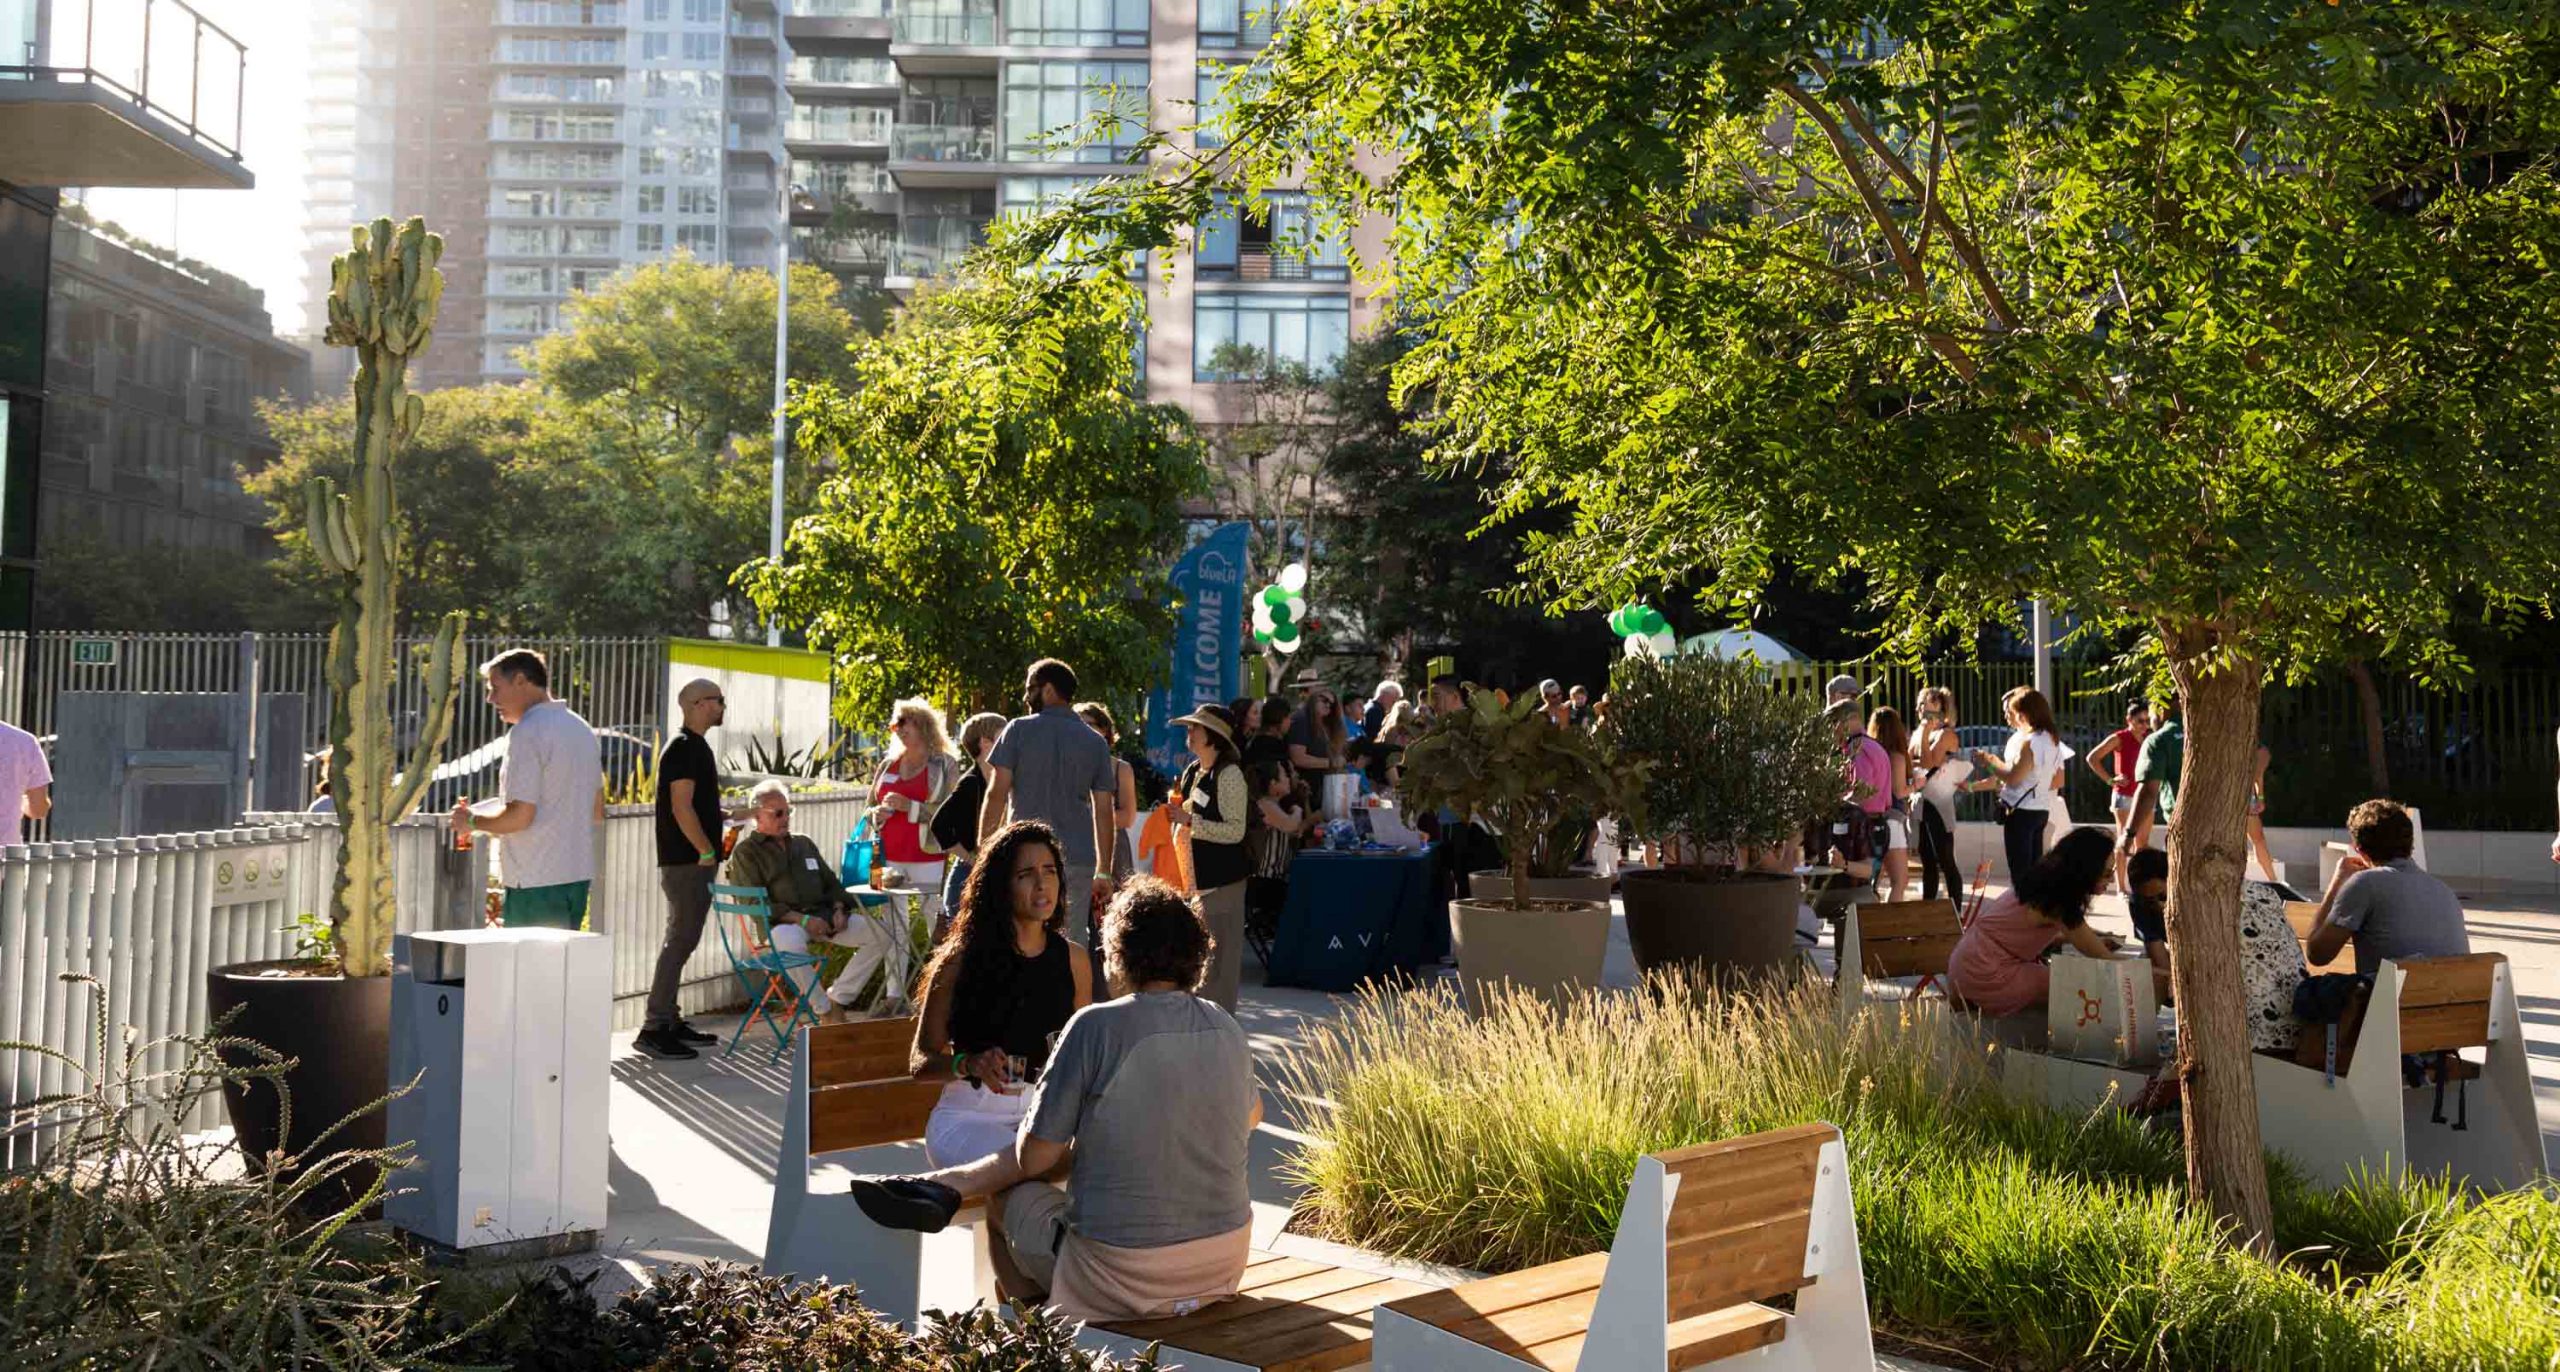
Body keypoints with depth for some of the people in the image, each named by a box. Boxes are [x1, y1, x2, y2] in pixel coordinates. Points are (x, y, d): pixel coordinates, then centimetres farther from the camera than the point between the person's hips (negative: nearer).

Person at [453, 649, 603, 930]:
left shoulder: (528, 732, -13)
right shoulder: (581, 729, 14)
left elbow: (520, 815, -20)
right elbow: (597, 812, 19)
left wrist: (471, 821, -3)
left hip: (537, 881, -8)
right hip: (578, 876, 8)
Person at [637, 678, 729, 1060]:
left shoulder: (695, 746, 17)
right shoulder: (683, 747, -14)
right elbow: (681, 807, -21)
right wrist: (707, 851, -17)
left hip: (694, 862, 10)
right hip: (686, 862, -10)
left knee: (681, 940, 13)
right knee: (680, 941, -9)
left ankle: (670, 1022, 20)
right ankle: (654, 1029, -7)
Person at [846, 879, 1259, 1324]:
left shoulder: (1096, 1027, -13)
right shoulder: (1227, 1028, 3)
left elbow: (1033, 1158, -6)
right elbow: (1252, 1115, 23)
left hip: (1123, 1279, -5)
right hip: (1224, 1268, 5)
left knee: (1016, 1193, 24)